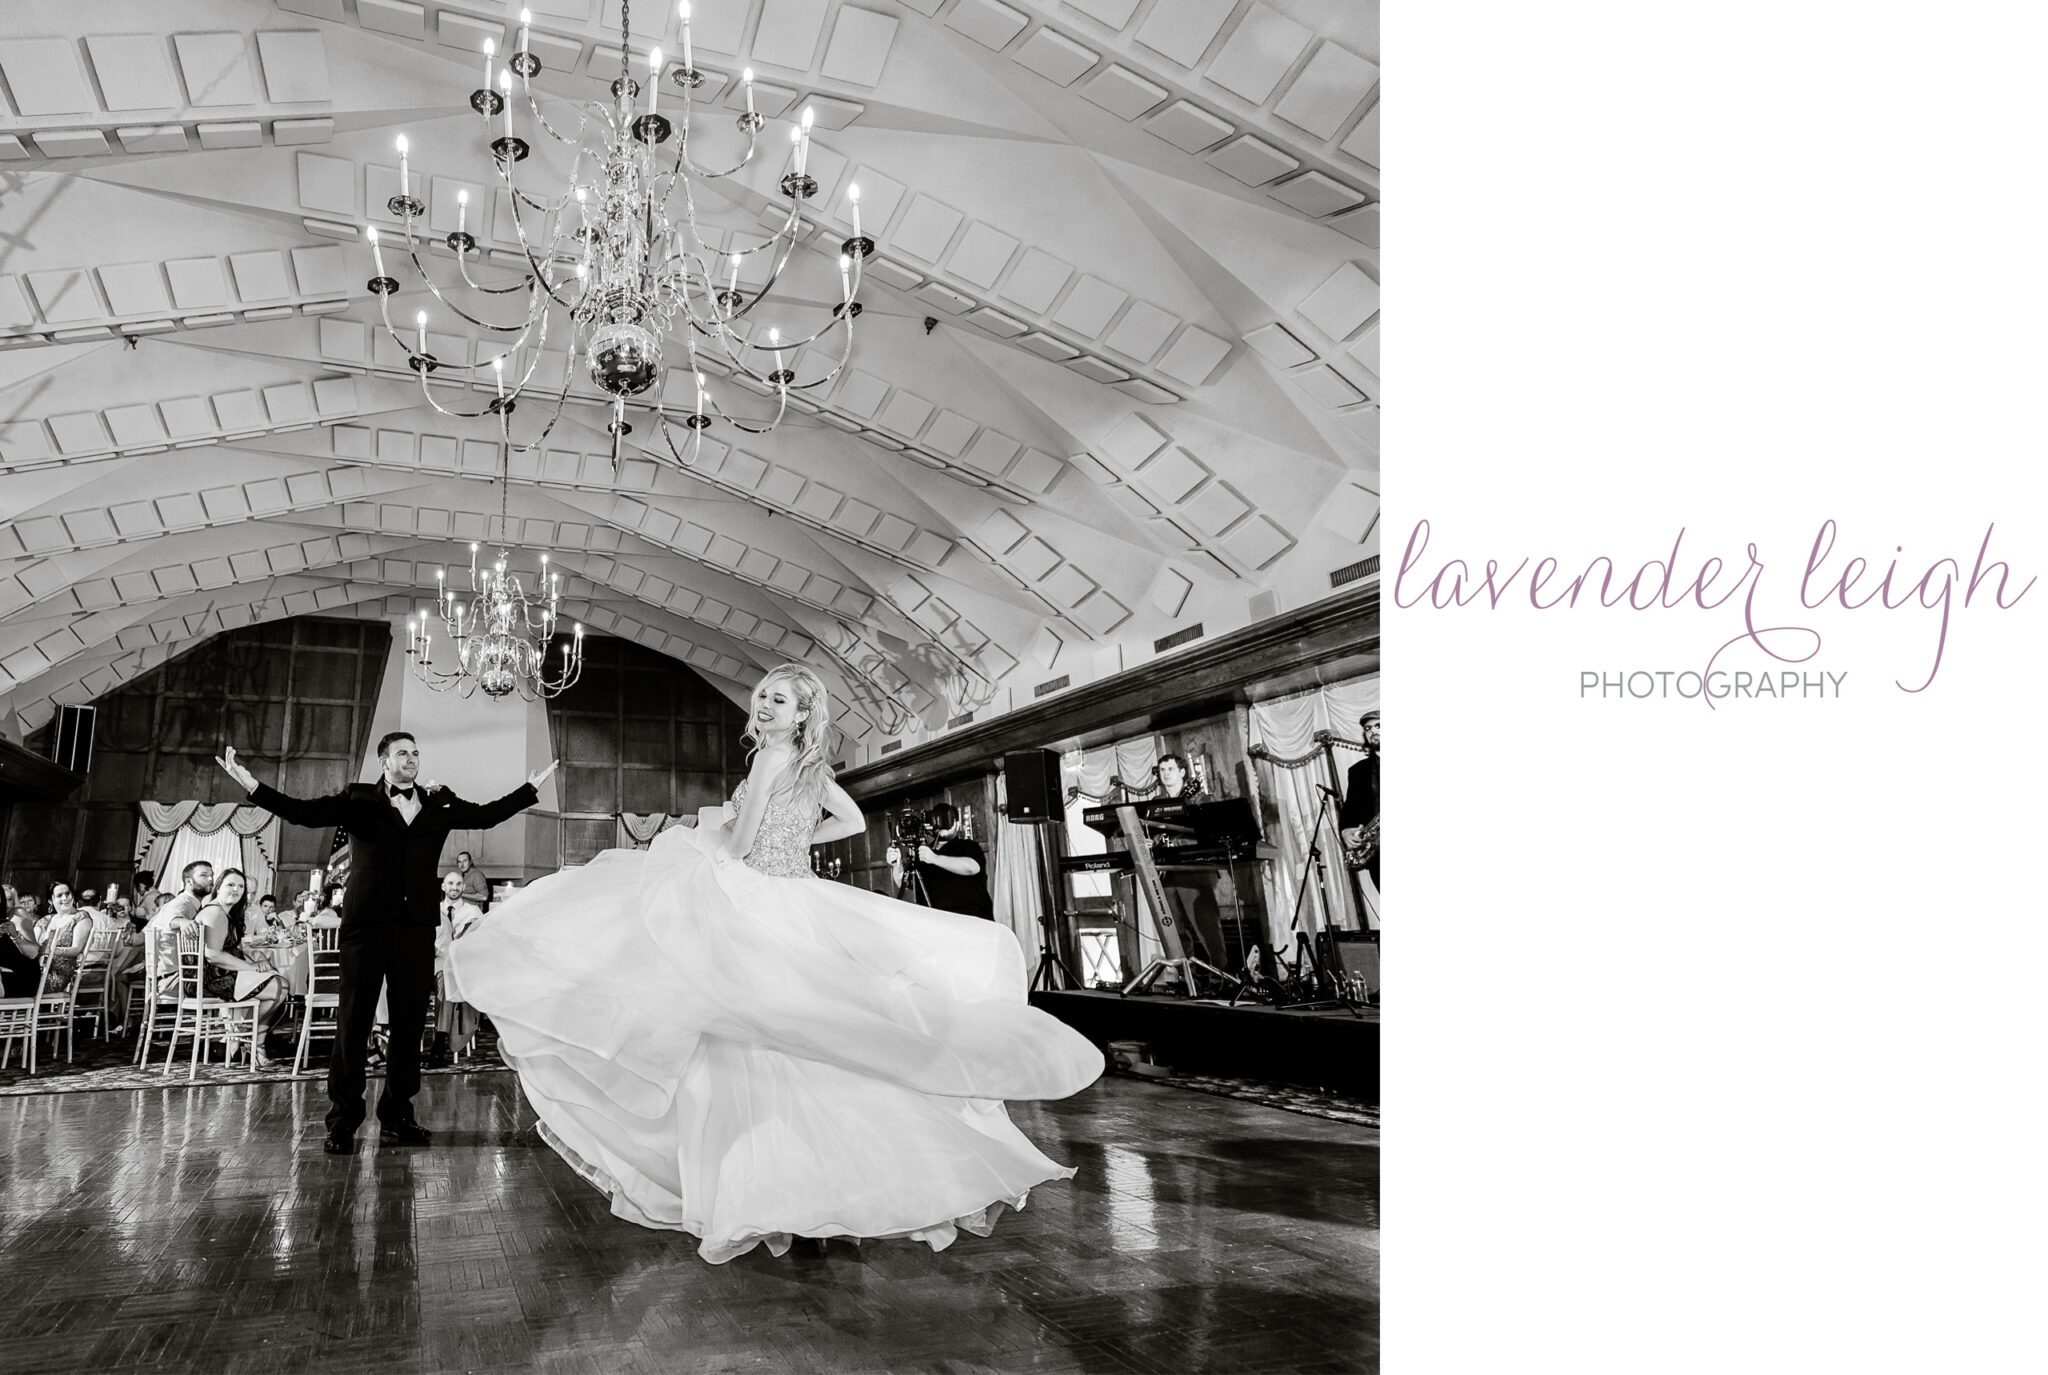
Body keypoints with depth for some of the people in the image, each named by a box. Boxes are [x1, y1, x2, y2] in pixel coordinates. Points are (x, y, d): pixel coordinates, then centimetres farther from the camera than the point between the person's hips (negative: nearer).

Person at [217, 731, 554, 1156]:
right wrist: (252, 785, -14)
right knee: (353, 1021, 1)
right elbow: (303, 811, -3)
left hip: (417, 925, 3)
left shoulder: (439, 803, 12)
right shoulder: (357, 799, 5)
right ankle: (343, 1121, 12)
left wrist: (533, 786, 16)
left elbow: (486, 815, 16)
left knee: (410, 1023, 6)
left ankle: (396, 1117, 17)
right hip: (366, 923, -3)